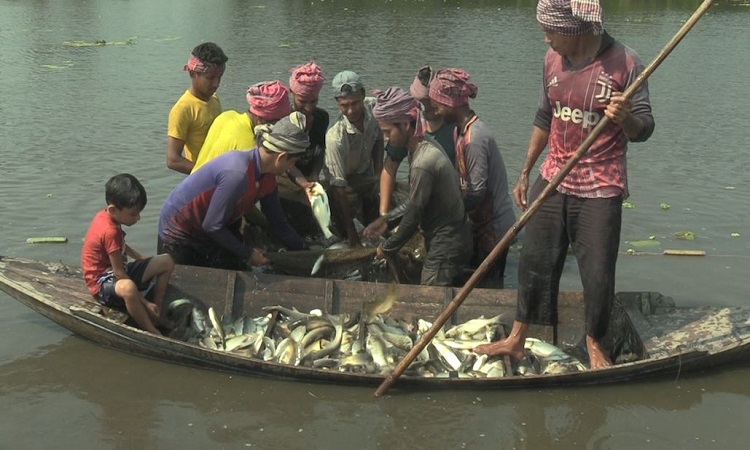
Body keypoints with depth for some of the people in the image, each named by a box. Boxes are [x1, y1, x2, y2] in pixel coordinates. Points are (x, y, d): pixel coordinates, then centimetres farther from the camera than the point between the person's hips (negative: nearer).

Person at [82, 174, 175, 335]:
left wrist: (142, 259, 18)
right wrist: (144, 302, -23)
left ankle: (157, 314, 1)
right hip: (102, 284, -10)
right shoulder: (110, 231, -27)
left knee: (166, 261, 3)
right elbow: (119, 274, -26)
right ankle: (154, 334, -34)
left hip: (116, 272, 10)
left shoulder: (106, 215, 1)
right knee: (128, 287, -46)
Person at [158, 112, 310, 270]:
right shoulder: (237, 174, -34)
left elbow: (278, 222, 8)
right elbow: (212, 226, -28)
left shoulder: (267, 178, -6)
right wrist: (248, 254, -18)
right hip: (178, 233, -8)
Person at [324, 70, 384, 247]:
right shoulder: (335, 137, -42)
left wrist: (378, 171, -7)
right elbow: (338, 186, -35)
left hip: (366, 173, 5)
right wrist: (351, 231, -33)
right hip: (345, 181, -4)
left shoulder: (373, 107, -27)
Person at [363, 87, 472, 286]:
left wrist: (386, 248, -4)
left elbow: (413, 217, -18)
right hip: (452, 241, 9)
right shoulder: (426, 147, 5)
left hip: (445, 249, -9)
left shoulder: (422, 164, -25)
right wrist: (386, 219, 13)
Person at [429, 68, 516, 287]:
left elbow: (477, 191, -22)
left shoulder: (474, 138, -24)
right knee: (480, 279, 17)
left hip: (493, 225, -9)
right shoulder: (462, 130, 6)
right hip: (484, 222, 9)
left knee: (488, 284, 1)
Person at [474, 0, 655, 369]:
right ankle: (517, 339, 23)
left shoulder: (623, 63, -13)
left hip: (600, 190, -4)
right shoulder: (553, 59, 2)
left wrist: (626, 118, -32)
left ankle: (594, 343, 24)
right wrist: (525, 173, 16)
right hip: (552, 181, 5)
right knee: (534, 262, 9)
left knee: (598, 274, 1)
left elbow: (644, 129, -8)